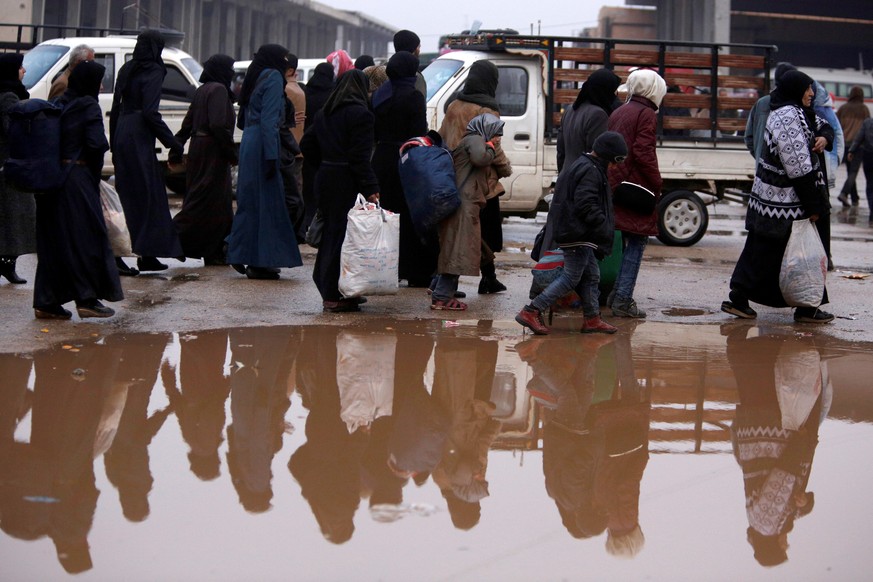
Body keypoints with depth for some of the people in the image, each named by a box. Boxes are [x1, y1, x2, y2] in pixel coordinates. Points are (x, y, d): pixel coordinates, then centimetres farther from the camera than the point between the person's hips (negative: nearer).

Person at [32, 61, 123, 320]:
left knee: (53, 239, 9)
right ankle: (87, 298, 2)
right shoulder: (89, 106, -9)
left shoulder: (58, 105, 10)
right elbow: (97, 143, -18)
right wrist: (95, 169, -2)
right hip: (78, 177, -7)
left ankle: (46, 301, 10)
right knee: (85, 237, 1)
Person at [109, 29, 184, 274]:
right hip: (139, 139, -8)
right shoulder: (153, 72, -9)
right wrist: (173, 142, -12)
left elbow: (116, 107, 15)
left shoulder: (127, 69, 13)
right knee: (142, 196, -3)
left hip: (122, 135, 8)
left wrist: (114, 146, 19)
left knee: (130, 196, 11)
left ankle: (146, 255, 17)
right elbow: (150, 112, -17)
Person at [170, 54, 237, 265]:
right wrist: (232, 152, -15)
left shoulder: (202, 90, 15)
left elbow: (188, 123, 16)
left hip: (199, 147, 10)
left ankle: (214, 254, 15)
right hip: (212, 153, -10)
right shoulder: (218, 90, -12)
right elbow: (218, 125, -22)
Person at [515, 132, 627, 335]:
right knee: (571, 278, -7)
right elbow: (586, 206, -24)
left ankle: (592, 319, 22)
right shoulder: (590, 171, -16)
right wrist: (604, 228, -20)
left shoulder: (582, 166, 18)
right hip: (578, 234, -11)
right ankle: (531, 312, -9)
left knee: (591, 276, 16)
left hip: (578, 233, 11)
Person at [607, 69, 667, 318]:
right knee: (637, 242, -4)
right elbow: (643, 153, -16)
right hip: (636, 187, -8)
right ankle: (623, 300, -8)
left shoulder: (618, 113, 18)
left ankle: (618, 293, 15)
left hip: (615, 184, 8)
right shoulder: (646, 114, -7)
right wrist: (656, 185, -11)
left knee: (628, 240, 16)